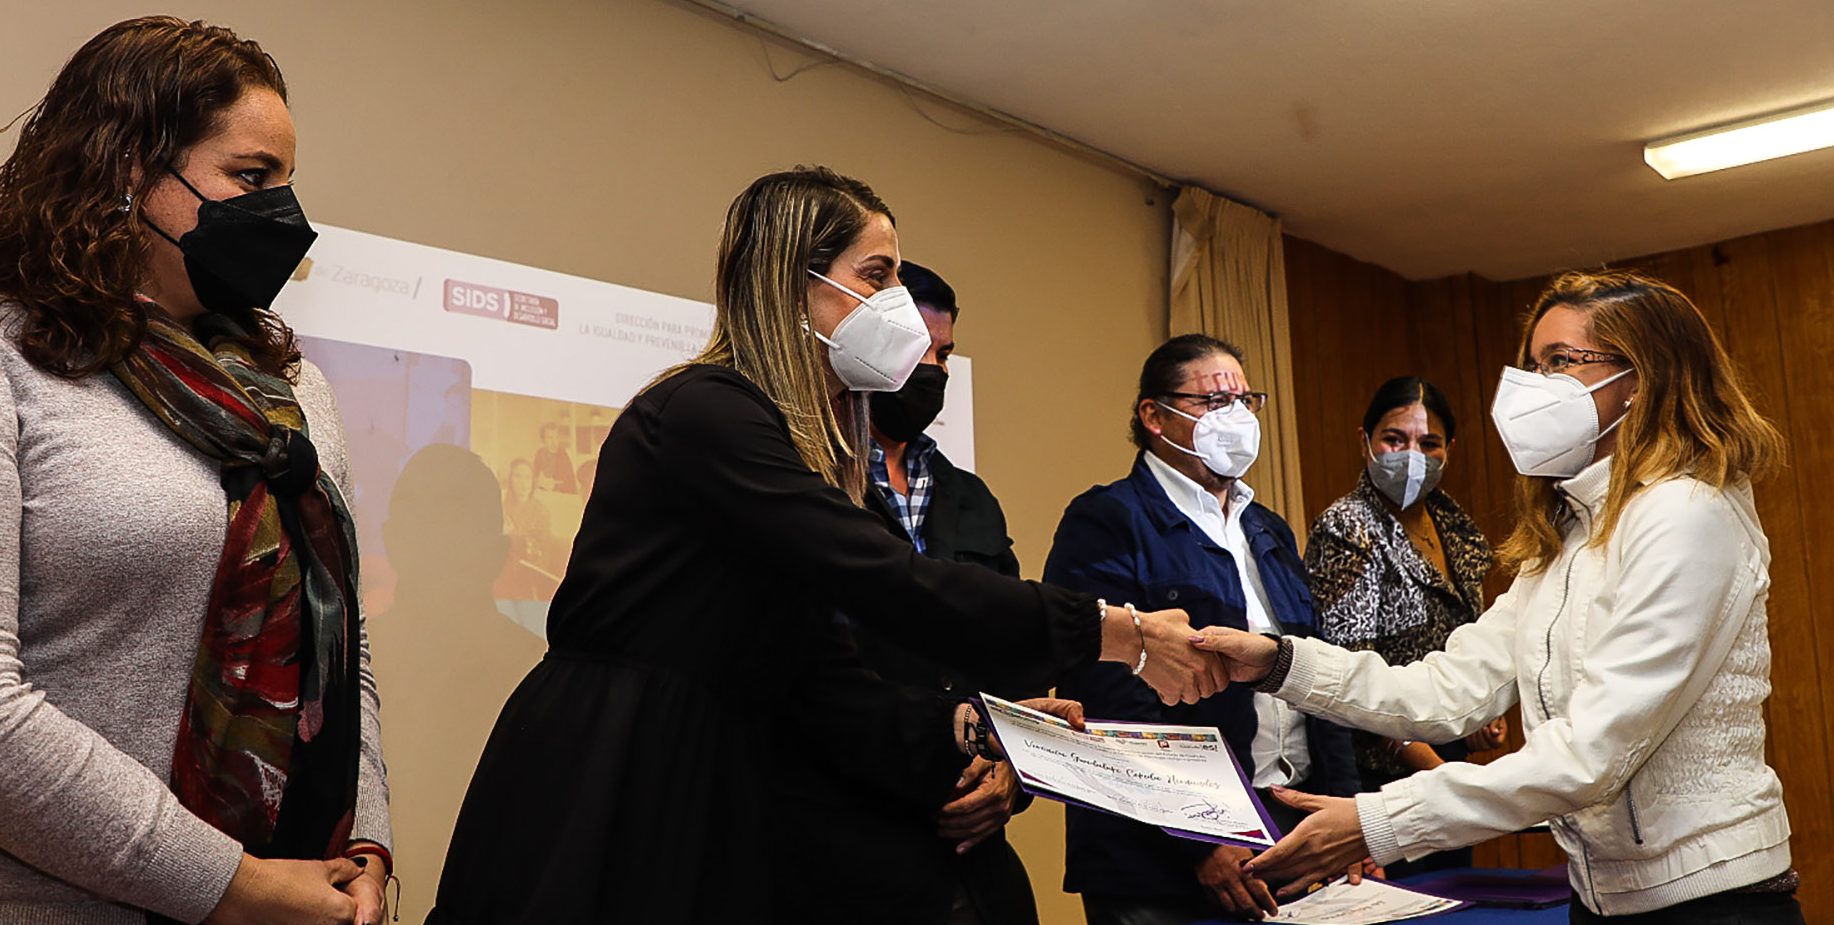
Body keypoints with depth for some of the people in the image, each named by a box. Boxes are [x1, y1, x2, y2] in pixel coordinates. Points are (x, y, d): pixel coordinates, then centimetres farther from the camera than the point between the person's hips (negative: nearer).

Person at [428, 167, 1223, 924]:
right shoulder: (704, 412, -16)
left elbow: (821, 682, 6)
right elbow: (890, 585, -23)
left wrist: (968, 727, -8)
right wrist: (1121, 634, -18)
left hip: (716, 804, 9)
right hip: (602, 803, -8)